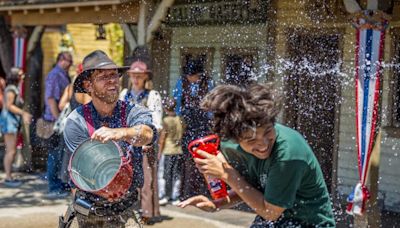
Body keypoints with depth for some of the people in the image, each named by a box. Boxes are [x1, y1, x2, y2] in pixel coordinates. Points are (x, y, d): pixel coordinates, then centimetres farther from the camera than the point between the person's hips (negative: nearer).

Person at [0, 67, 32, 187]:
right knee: (11, 151, -9)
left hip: (13, 121, 10)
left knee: (12, 150, 10)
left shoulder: (15, 89, 15)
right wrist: (23, 113, -19)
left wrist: (24, 114, 12)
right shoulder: (11, 89, -13)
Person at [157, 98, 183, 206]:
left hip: (167, 151, -5)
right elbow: (181, 135, 9)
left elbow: (162, 138, -11)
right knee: (176, 175, 9)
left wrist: (160, 152, -5)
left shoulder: (166, 120, -11)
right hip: (178, 151, 5)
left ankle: (162, 196, -2)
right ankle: (175, 198, 9)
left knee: (162, 175, 4)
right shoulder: (179, 120, 3)